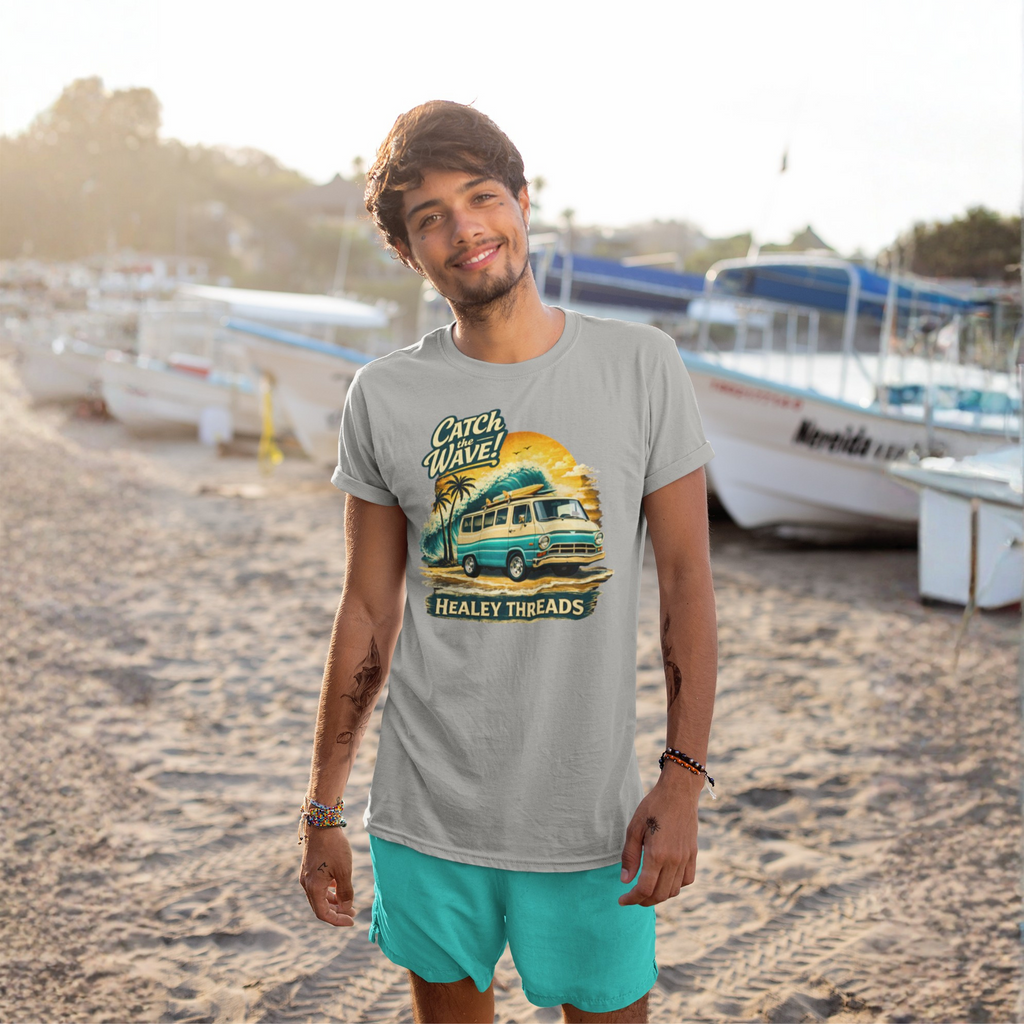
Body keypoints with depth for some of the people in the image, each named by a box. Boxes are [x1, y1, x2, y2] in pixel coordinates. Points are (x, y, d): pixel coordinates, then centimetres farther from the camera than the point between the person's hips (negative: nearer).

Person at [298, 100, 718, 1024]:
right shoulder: (385, 397, -1)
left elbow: (687, 583, -2)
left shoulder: (641, 368, -4)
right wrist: (323, 813, 7)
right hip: (426, 818, 2)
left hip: (592, 819, -1)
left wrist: (684, 777, -9)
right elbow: (368, 614, 5)